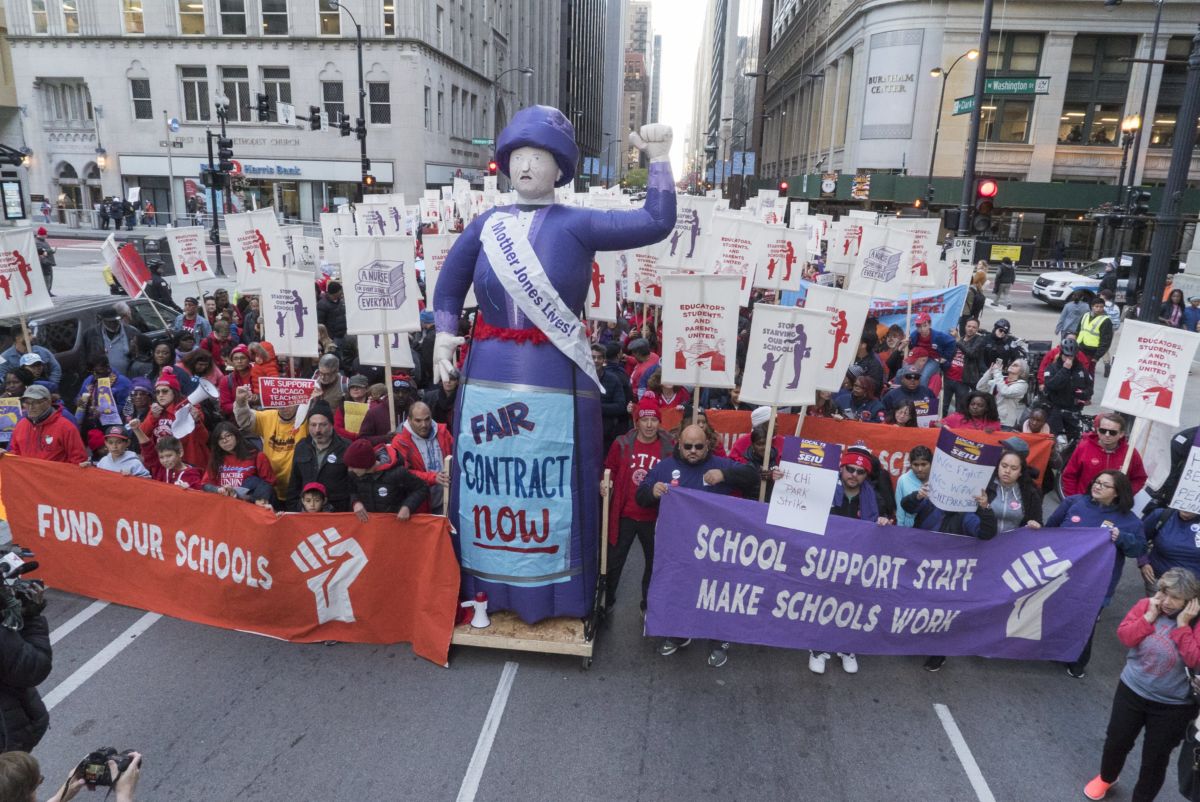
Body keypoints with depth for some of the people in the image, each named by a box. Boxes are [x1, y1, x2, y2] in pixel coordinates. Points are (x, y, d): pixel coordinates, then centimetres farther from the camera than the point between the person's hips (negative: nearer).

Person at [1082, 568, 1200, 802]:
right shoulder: (1146, 605, -10)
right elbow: (1124, 637, -14)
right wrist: (1149, 616, -21)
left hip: (1172, 706, -2)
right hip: (1131, 691, 3)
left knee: (1155, 758, 12)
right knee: (1116, 741, 19)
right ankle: (1106, 778, 48)